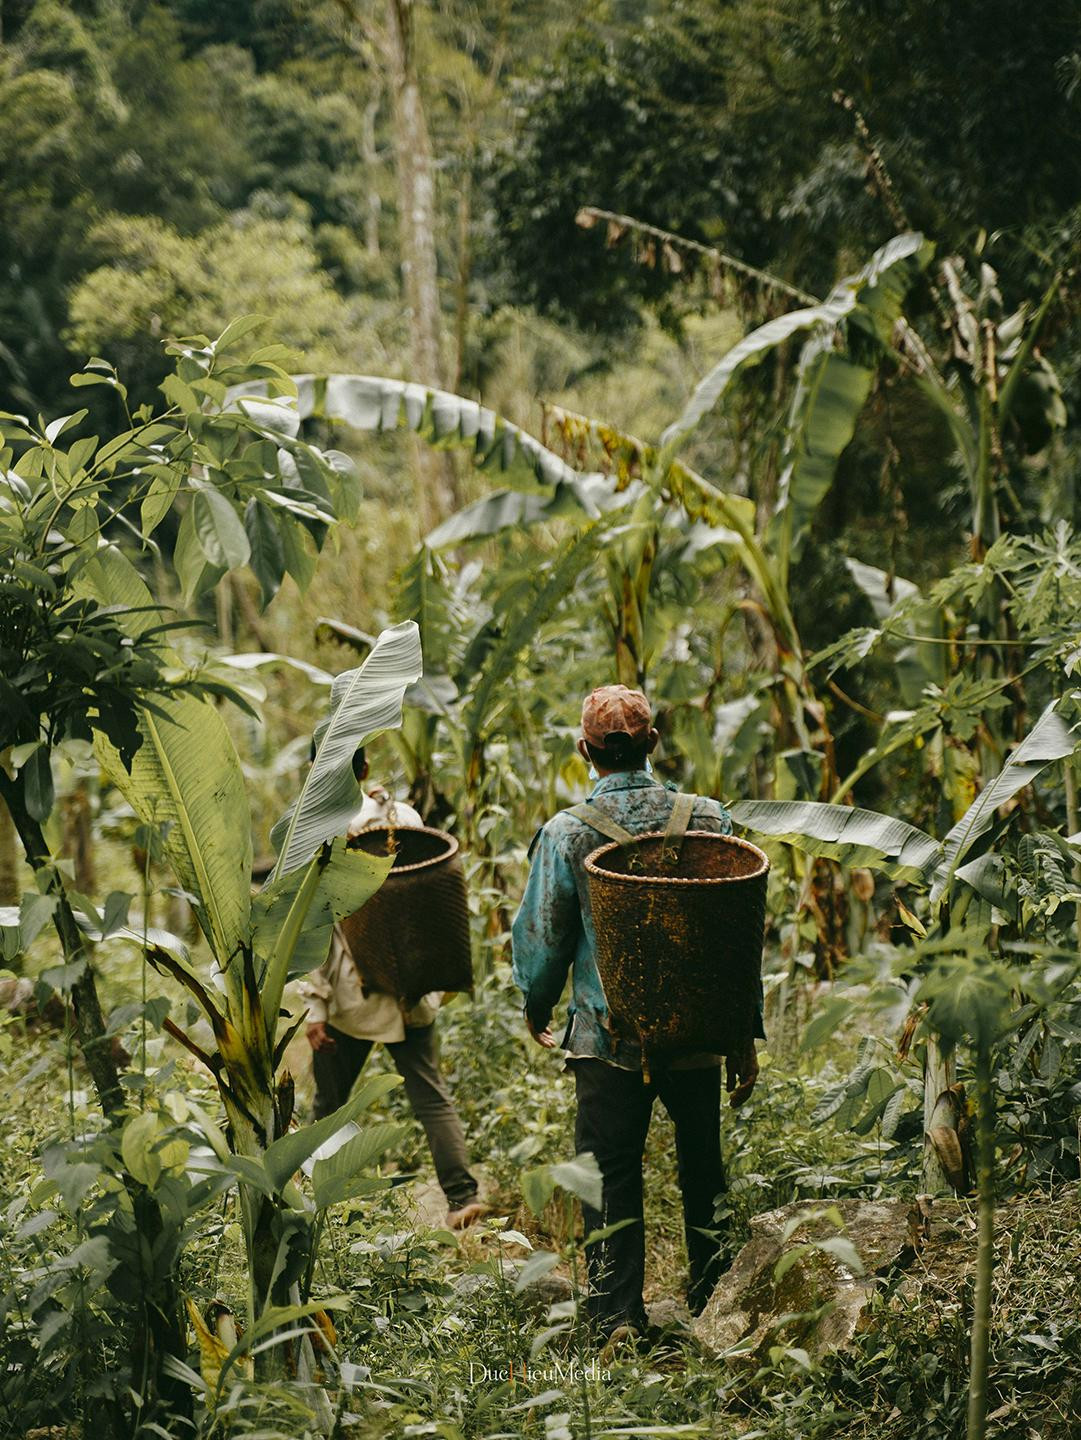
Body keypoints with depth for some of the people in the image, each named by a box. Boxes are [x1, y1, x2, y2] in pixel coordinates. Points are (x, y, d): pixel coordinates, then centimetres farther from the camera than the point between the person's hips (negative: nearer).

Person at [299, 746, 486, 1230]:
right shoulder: (407, 817, 0)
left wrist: (314, 1007, -10)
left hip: (352, 992, -3)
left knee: (330, 1101, 11)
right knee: (430, 1094, 7)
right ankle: (463, 1194, -3)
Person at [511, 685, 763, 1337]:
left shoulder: (566, 832, -10)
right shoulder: (708, 819, -4)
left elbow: (541, 937, -3)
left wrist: (537, 1008, 18)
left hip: (610, 1041, -2)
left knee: (611, 1181, 7)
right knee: (703, 1174, 19)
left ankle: (618, 1321, 8)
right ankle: (714, 1303, 30)